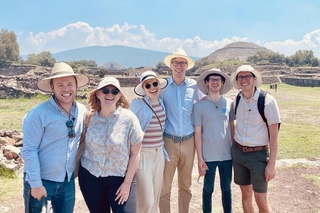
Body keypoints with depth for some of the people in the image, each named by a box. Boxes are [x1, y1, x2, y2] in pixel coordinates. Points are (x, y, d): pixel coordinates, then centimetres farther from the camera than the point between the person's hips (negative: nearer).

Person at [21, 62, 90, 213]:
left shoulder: (82, 111, -2)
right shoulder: (39, 114, -18)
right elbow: (29, 150, -15)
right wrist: (36, 183, -15)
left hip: (67, 180, 5)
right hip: (40, 180, -4)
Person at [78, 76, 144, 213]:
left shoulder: (128, 118, -12)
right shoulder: (89, 118, -4)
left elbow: (135, 153, -8)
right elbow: (81, 144, 8)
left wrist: (127, 182, -9)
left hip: (119, 178, -2)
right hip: (89, 177, 3)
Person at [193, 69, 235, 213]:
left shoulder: (229, 103, 2)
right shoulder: (199, 106, -5)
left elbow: (232, 128, 8)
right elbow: (197, 133, -4)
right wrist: (200, 158, -6)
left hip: (227, 155, 2)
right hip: (208, 156, -2)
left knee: (226, 188, 13)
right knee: (208, 189, 11)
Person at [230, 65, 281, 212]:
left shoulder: (267, 101, -14)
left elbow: (274, 134, -12)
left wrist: (271, 164, -13)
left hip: (258, 154, -4)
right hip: (238, 152, 4)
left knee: (261, 200, 1)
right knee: (246, 194, 15)